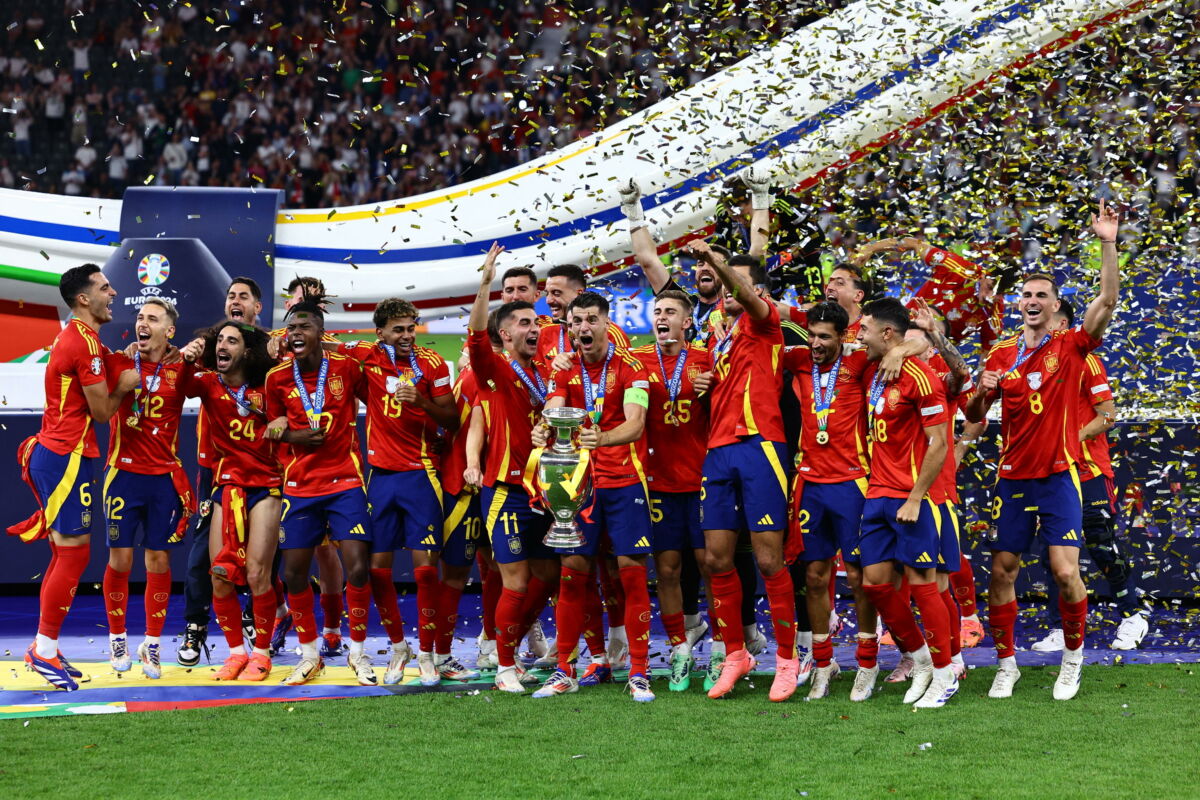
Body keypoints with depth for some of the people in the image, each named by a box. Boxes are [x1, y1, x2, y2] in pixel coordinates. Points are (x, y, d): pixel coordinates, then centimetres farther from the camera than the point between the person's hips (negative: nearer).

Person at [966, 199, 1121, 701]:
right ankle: (1006, 664, 15)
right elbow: (974, 416, 15)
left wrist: (1108, 244, -22)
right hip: (1013, 478, 3)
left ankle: (1073, 657, 9)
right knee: (1002, 571, 3)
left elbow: (1107, 301, -13)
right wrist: (982, 393, -7)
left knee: (1065, 571, -11)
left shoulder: (1071, 347, 1)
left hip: (1059, 476, -3)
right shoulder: (1002, 356, 9)